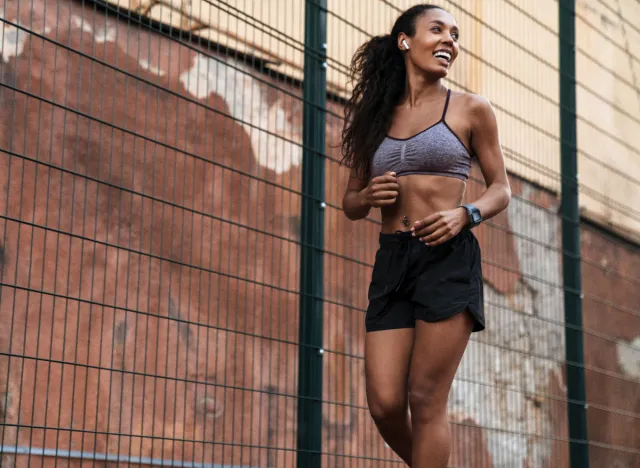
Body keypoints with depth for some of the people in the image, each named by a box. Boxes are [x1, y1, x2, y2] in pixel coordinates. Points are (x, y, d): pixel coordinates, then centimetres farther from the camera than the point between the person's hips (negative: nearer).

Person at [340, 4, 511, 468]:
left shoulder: (471, 110, 6)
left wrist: (465, 215, -12)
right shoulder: (376, 118, 15)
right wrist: (368, 196, -4)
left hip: (449, 259, -3)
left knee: (426, 401, -8)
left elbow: (501, 189, 9)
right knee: (385, 405, -3)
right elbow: (350, 203, 19)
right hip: (391, 261, 4)